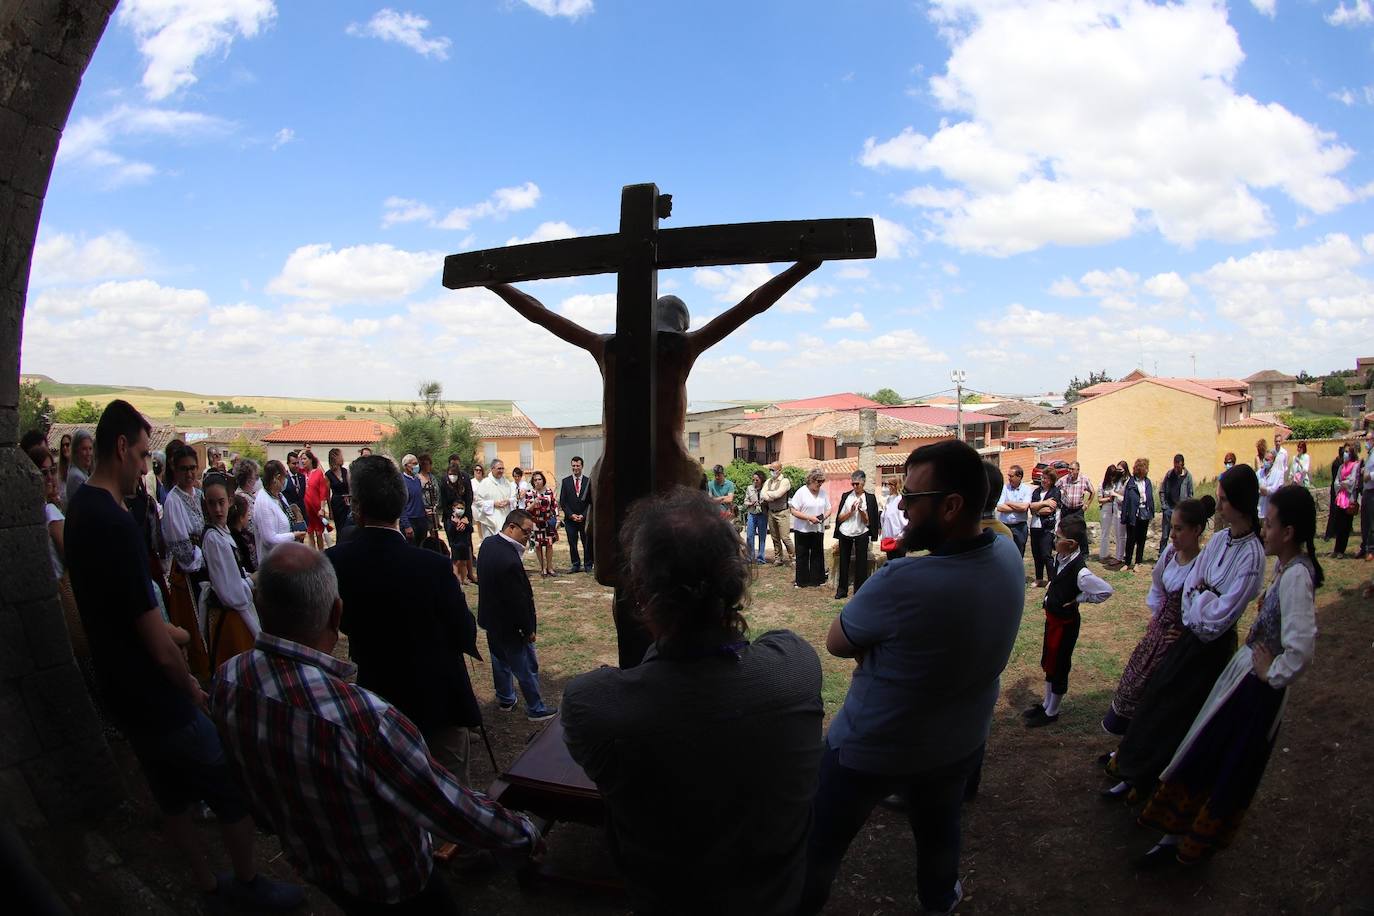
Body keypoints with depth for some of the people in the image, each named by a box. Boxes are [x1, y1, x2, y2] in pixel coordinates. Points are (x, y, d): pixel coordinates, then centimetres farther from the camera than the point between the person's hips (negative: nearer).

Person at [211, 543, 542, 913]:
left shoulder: (226, 683, -21)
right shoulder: (360, 718, -44)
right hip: (394, 884, -5)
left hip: (308, 865, 6)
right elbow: (453, 810, -31)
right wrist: (525, 836, -14)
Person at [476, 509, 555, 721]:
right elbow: (519, 600, -25)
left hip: (489, 618, 9)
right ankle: (536, 710, 25)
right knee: (527, 669, 10)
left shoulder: (488, 544, -7)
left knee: (500, 661, 26)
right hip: (509, 626, -9)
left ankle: (505, 700, 44)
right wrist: (529, 629, -13)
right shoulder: (510, 560, -35)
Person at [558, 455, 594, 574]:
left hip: (585, 518, -1)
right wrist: (571, 515, -6)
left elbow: (591, 501, 1)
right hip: (570, 519, 1)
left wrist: (583, 515, -8)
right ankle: (576, 564, 16)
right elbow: (562, 501, 4)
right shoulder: (565, 481, 6)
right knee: (572, 544, 4)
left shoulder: (588, 481, 2)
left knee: (587, 543, 1)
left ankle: (589, 564, 13)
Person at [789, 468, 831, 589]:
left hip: (818, 529, 4)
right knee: (802, 556, 5)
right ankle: (802, 582, 14)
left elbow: (828, 509, 12)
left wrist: (825, 516, -12)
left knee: (817, 555, 9)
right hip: (802, 529, -4)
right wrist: (809, 518, -22)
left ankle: (817, 579, 19)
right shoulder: (801, 492, -10)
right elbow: (794, 511, -13)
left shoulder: (823, 492, 4)